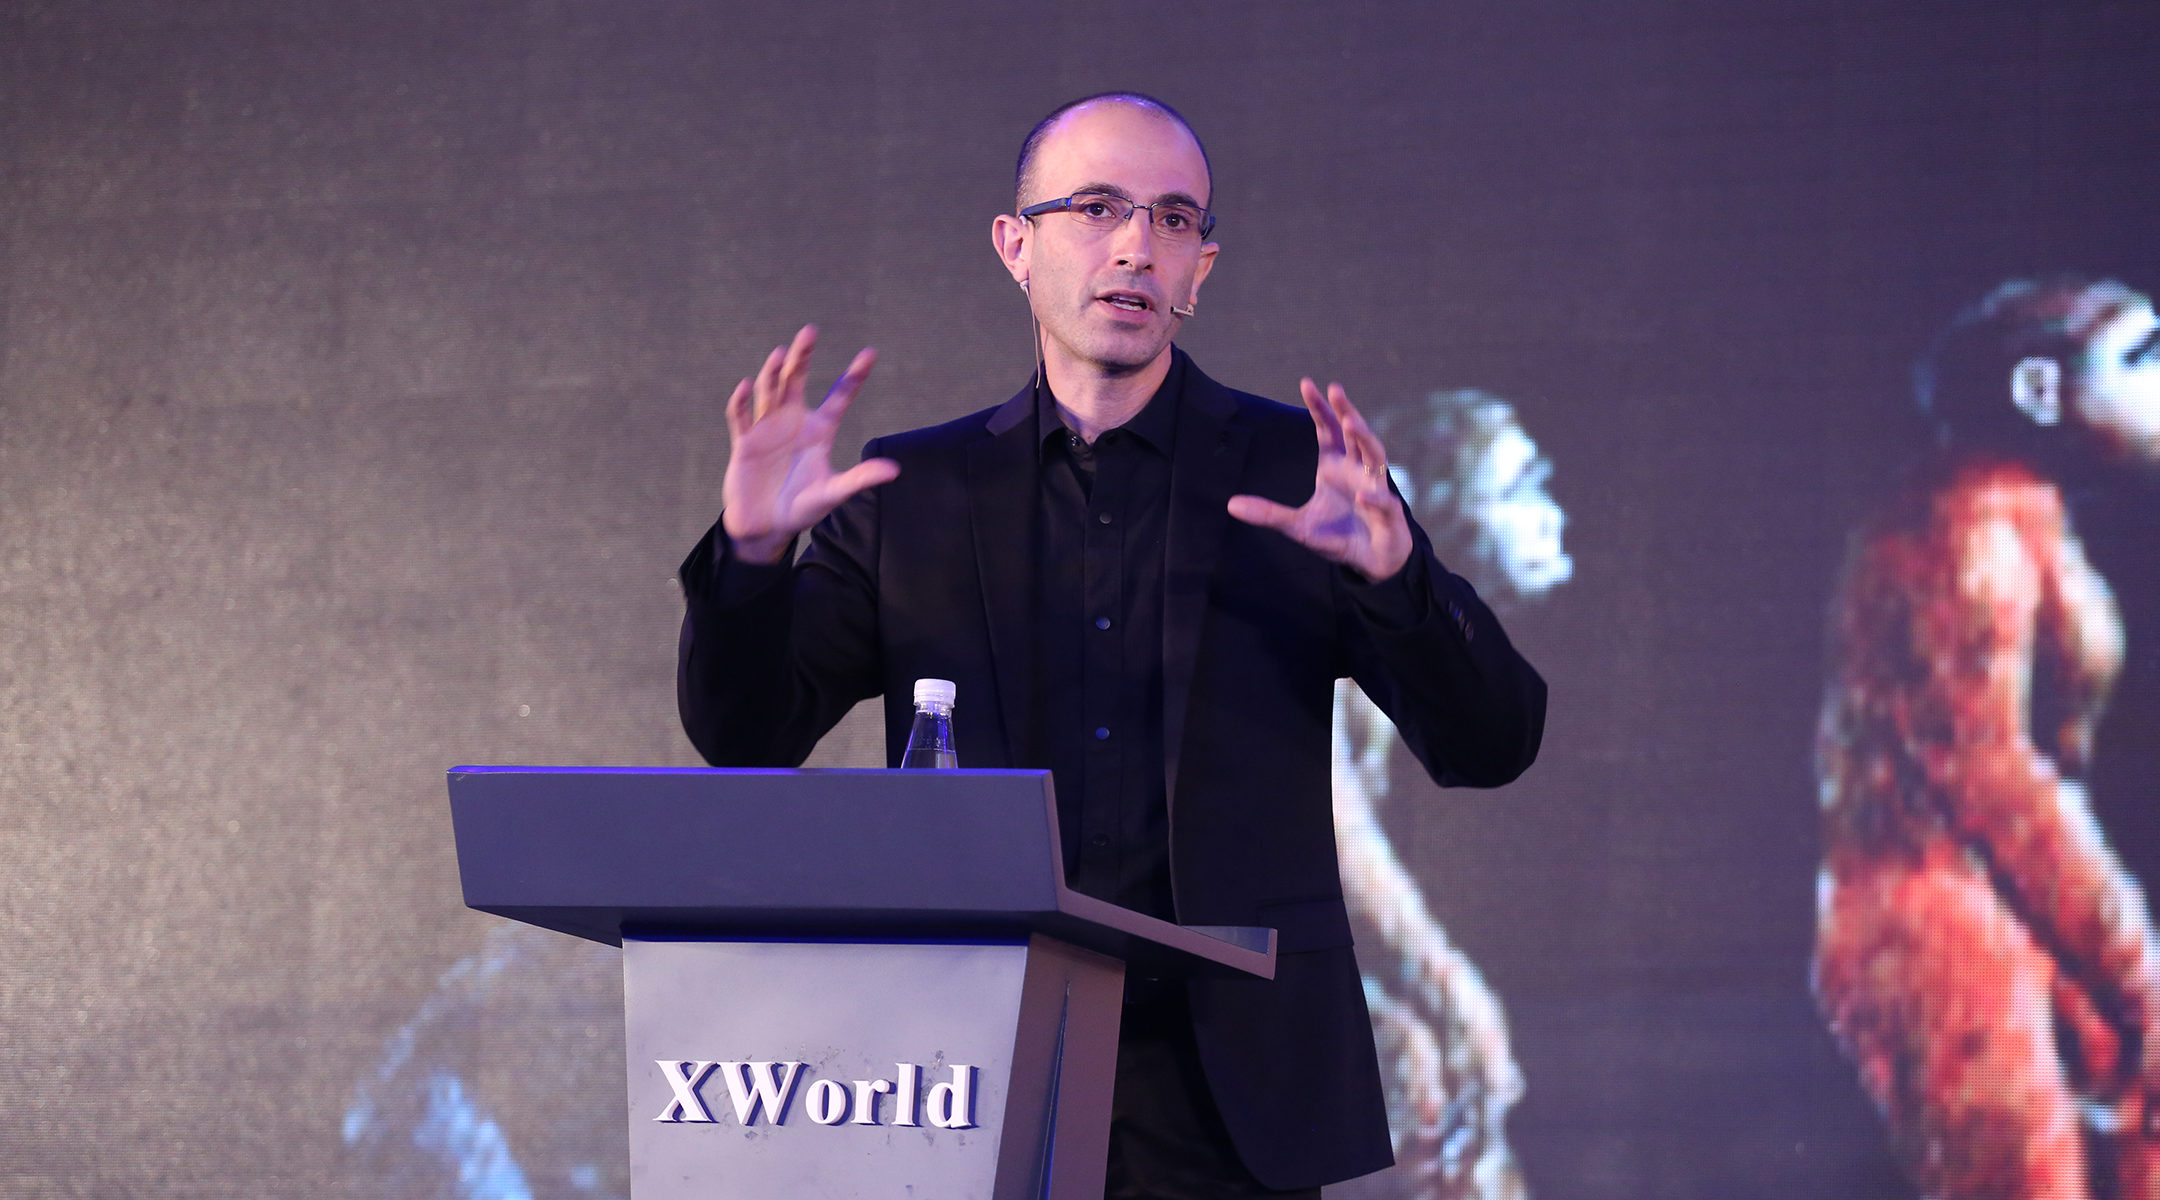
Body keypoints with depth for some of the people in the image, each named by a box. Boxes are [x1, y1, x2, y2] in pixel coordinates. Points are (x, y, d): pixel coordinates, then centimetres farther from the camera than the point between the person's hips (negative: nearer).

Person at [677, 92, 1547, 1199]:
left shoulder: (1295, 474, 5)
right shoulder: (912, 495, 10)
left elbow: (1490, 743, -1)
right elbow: (743, 736, 6)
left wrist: (1392, 569, -21)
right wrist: (751, 550, -13)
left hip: (1226, 1091, -1)